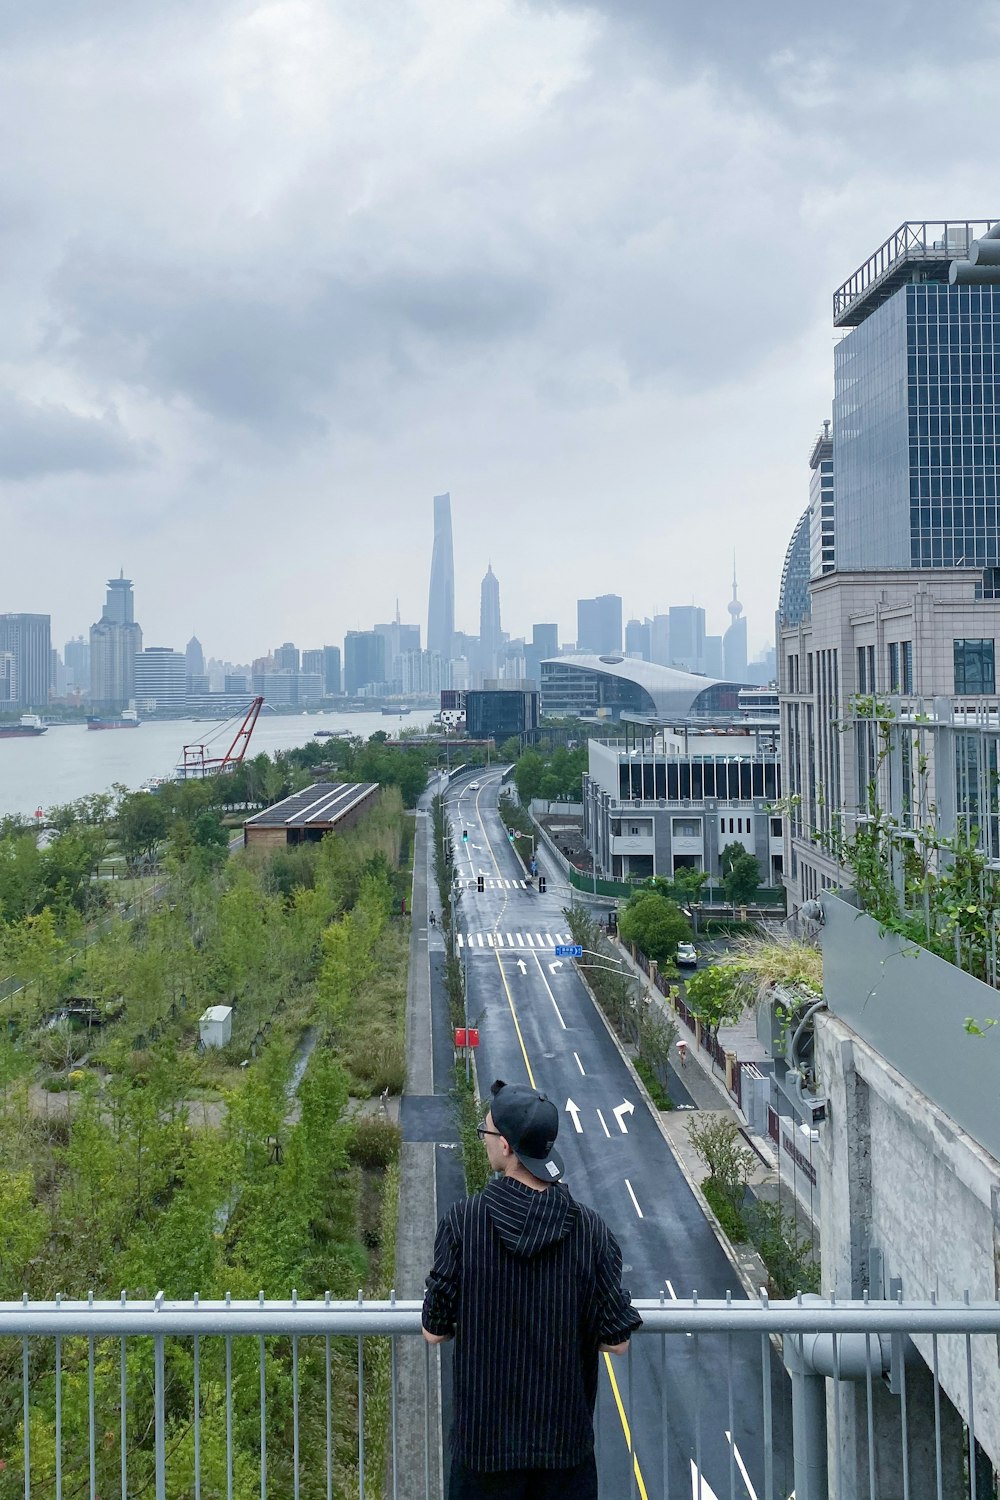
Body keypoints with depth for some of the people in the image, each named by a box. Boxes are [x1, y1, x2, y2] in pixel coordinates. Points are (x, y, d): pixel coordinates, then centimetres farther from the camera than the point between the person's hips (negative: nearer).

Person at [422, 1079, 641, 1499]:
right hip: (566, 1435, 1)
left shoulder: (463, 1222, -15)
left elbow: (434, 1331, -8)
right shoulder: (590, 1229, -12)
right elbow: (617, 1340, -7)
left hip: (485, 1435, -1)